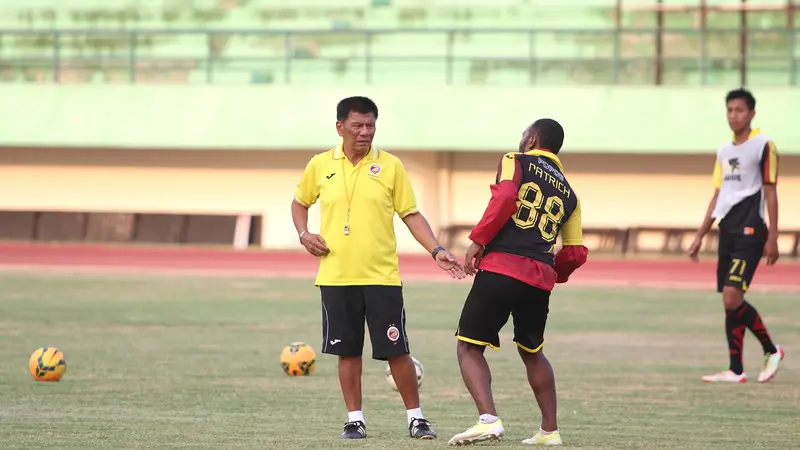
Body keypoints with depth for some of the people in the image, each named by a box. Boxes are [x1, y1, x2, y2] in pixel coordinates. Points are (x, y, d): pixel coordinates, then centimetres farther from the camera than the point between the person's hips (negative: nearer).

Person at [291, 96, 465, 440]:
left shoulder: (390, 166, 0)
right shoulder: (320, 166, 4)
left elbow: (411, 215, 3)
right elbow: (300, 202, 21)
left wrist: (437, 251, -7)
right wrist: (304, 234, 3)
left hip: (381, 277, -1)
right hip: (336, 278, 1)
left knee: (396, 351, -2)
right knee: (347, 352, 5)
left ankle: (416, 418, 9)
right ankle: (354, 420, 14)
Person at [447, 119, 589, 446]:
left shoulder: (515, 162, 7)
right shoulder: (569, 194, 20)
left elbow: (505, 197, -14)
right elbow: (576, 253, 15)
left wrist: (478, 240, -10)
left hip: (500, 268, -5)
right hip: (540, 278, 5)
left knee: (469, 347, 2)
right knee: (532, 352, 25)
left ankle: (488, 418, -18)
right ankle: (550, 430, 24)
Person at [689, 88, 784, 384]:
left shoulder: (763, 146, -4)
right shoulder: (724, 151, 16)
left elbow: (770, 193, -7)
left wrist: (772, 238, -11)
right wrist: (700, 236, 17)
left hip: (749, 233, -7)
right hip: (727, 233, 7)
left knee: (732, 298, -16)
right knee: (730, 302, 4)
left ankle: (771, 351, 1)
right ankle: (735, 370, 7)